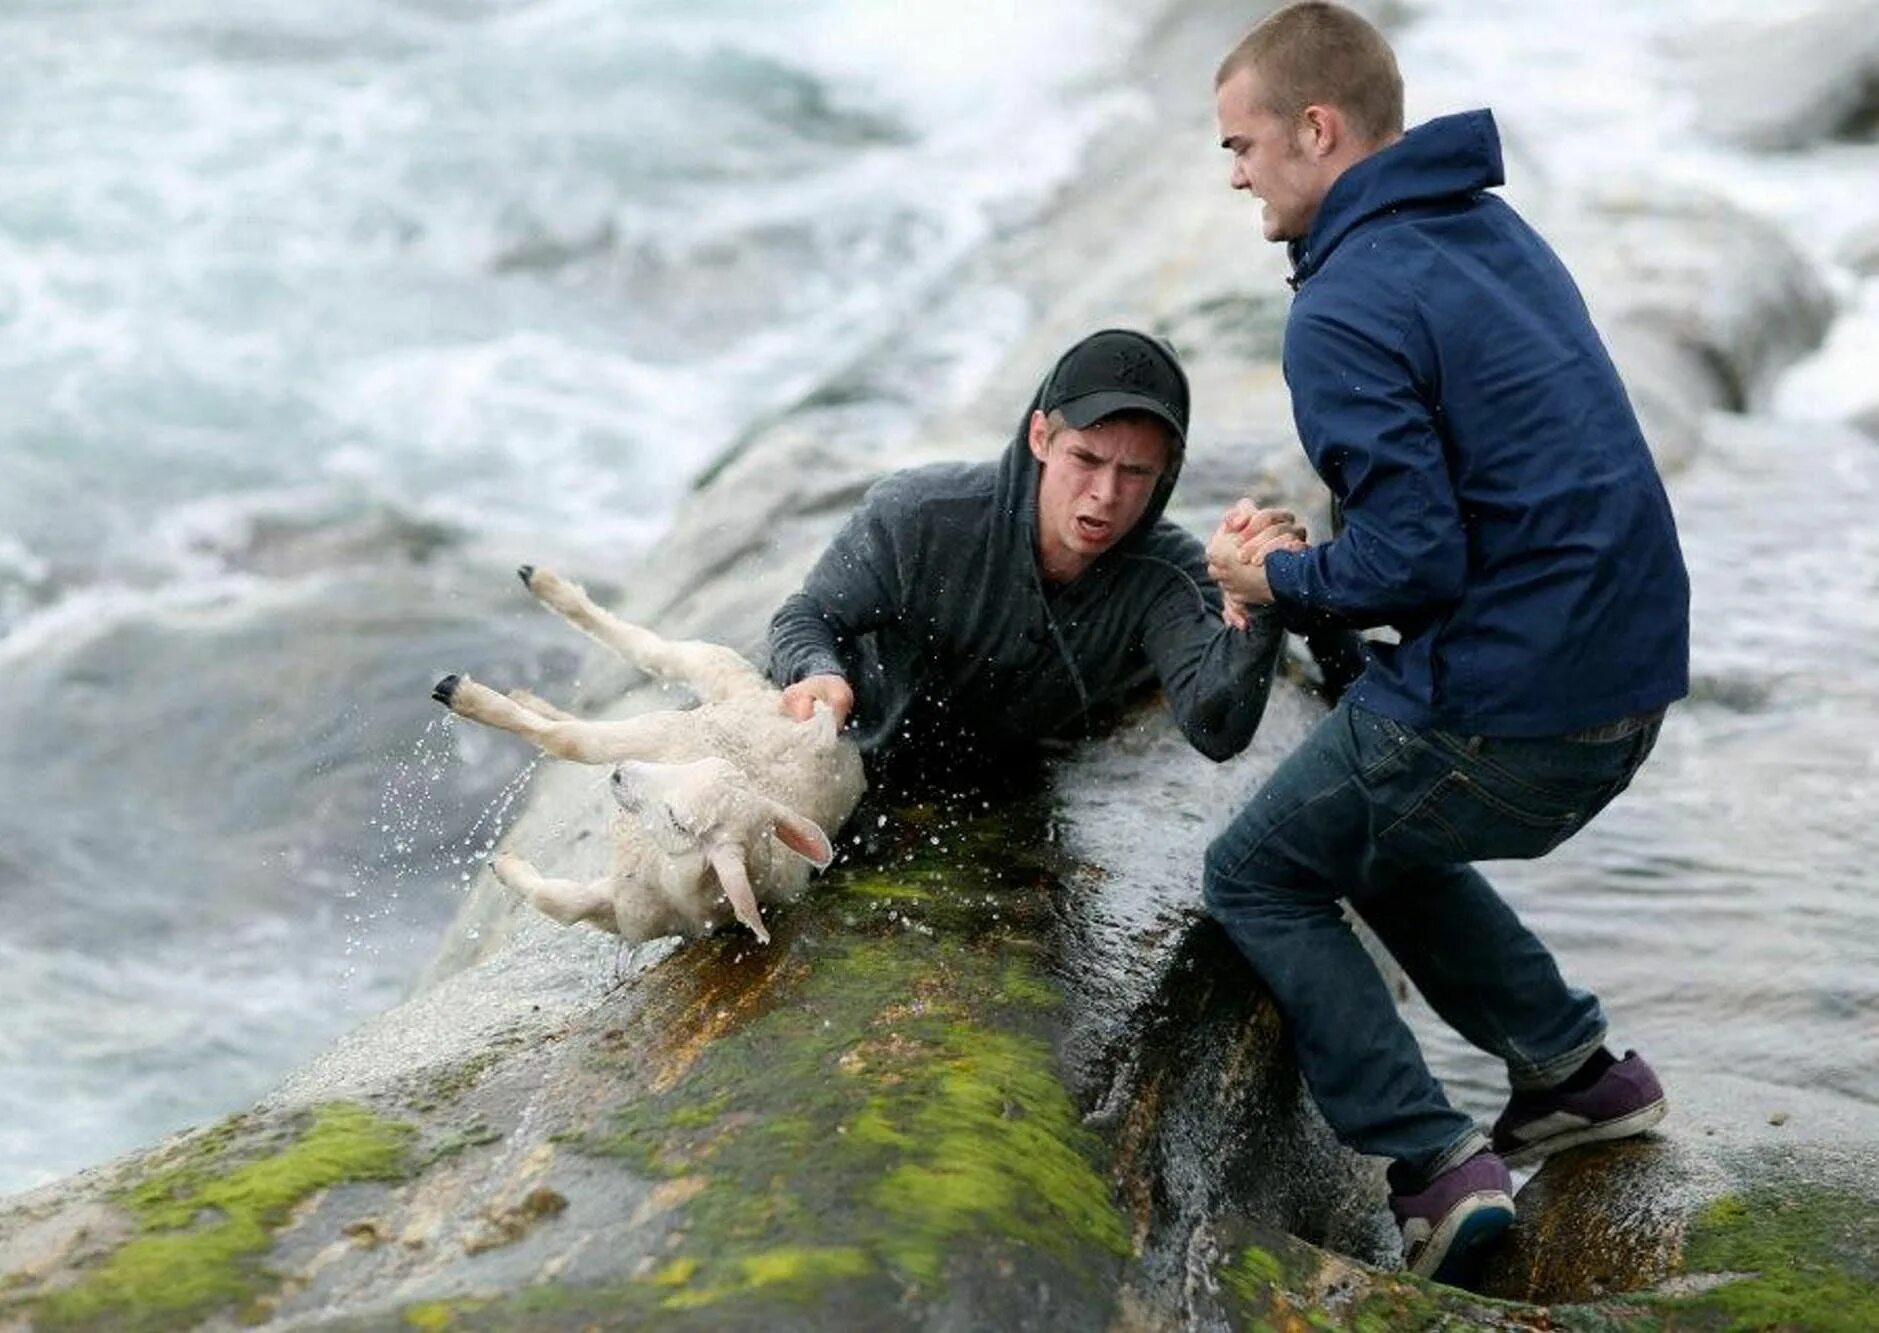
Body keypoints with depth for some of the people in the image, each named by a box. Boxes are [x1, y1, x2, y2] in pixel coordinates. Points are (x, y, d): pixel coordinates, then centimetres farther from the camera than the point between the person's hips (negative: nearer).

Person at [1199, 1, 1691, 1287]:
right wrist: (1316, 546, 14)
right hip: (1629, 675, 9)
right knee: (1373, 837, 30)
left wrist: (1280, 576, -2)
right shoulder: (1496, 229, 11)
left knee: (1257, 877, 12)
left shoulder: (1345, 308, -17)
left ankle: (1434, 1168, 4)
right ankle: (1580, 1067, 28)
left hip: (1500, 704, -9)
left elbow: (1412, 563, -22)